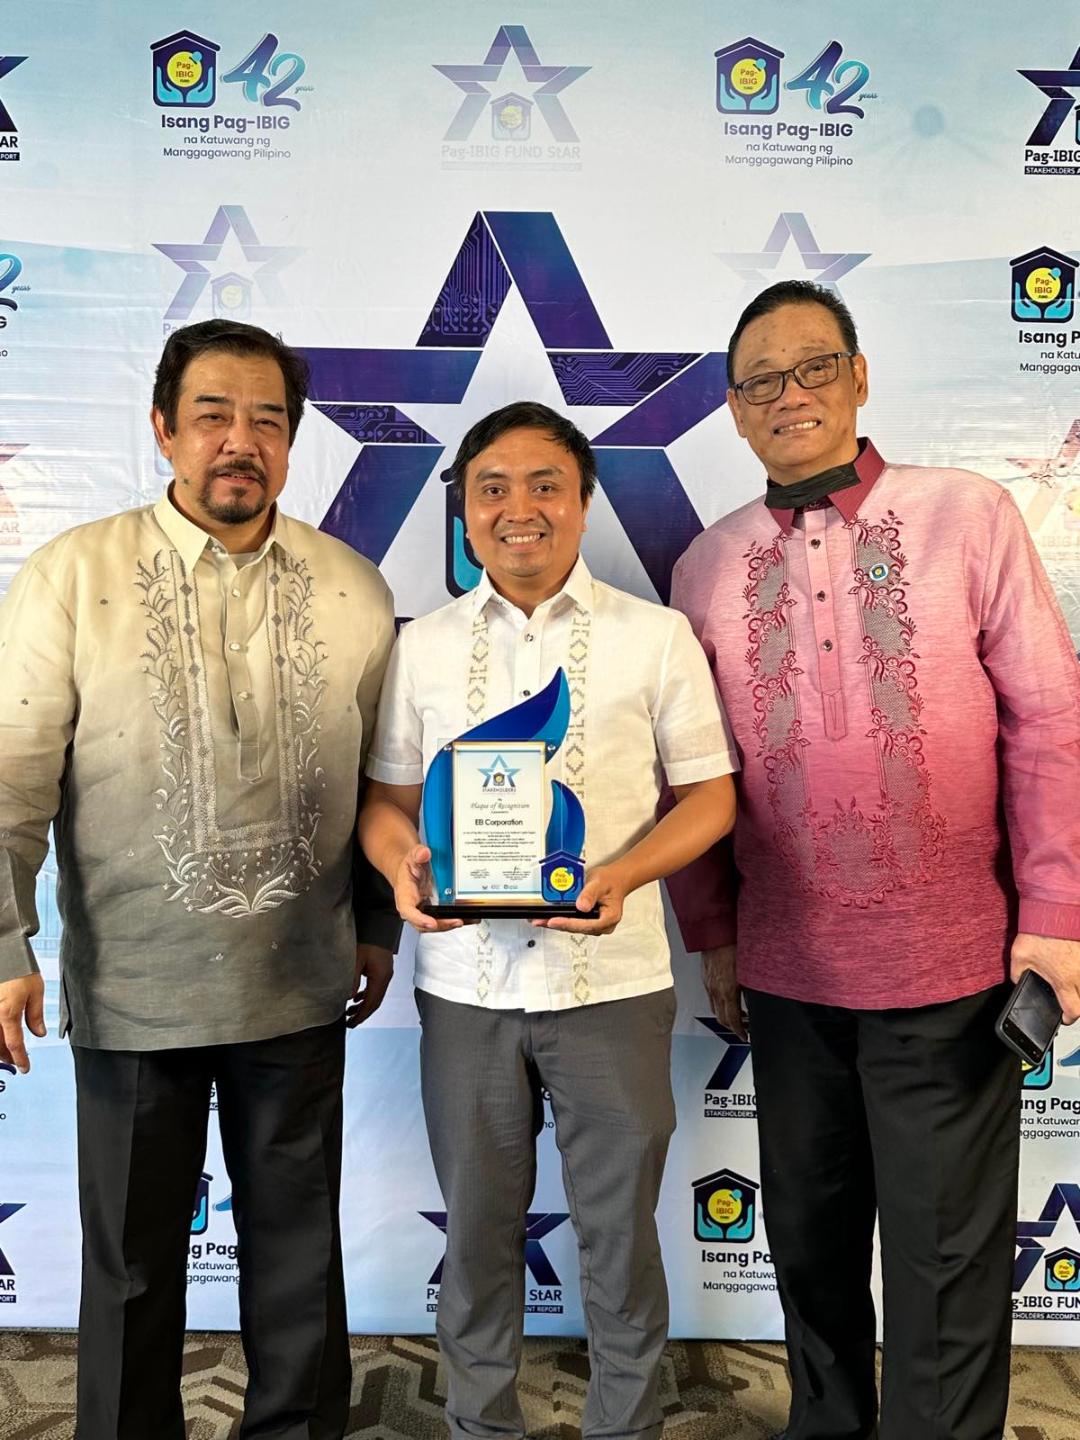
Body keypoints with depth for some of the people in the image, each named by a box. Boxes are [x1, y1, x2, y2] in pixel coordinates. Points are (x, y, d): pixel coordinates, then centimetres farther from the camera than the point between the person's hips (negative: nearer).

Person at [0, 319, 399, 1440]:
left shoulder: (353, 588, 1)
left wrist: (382, 925, 8)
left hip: (300, 986, 2)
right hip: (131, 990, -1)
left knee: (298, 1243, 17)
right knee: (132, 1256, 16)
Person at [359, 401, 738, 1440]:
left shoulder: (655, 637, 0)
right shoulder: (421, 646, 6)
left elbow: (709, 795, 1)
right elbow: (386, 795, 9)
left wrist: (626, 873, -17)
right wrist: (402, 861, -14)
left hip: (612, 976, -1)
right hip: (465, 976, 2)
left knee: (620, 1227, 12)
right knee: (477, 1226, 15)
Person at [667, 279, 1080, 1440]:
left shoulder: (967, 514, -4)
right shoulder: (707, 566, 4)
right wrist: (711, 935, 7)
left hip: (948, 963, -3)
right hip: (786, 970, 3)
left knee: (945, 1256, 9)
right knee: (809, 1236, 18)